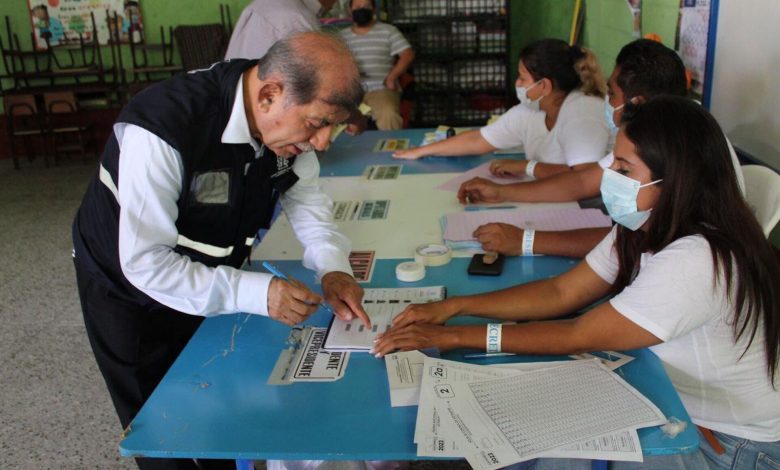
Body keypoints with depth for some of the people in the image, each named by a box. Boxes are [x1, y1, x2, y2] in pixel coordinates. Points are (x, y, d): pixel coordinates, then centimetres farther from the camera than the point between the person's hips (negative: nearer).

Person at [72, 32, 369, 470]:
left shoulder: (287, 119, -18)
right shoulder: (163, 129, -38)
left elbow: (306, 196, -4)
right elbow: (144, 262, -34)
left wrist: (333, 267, -21)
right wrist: (255, 293, -40)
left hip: (211, 278, 5)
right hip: (129, 284, -5)